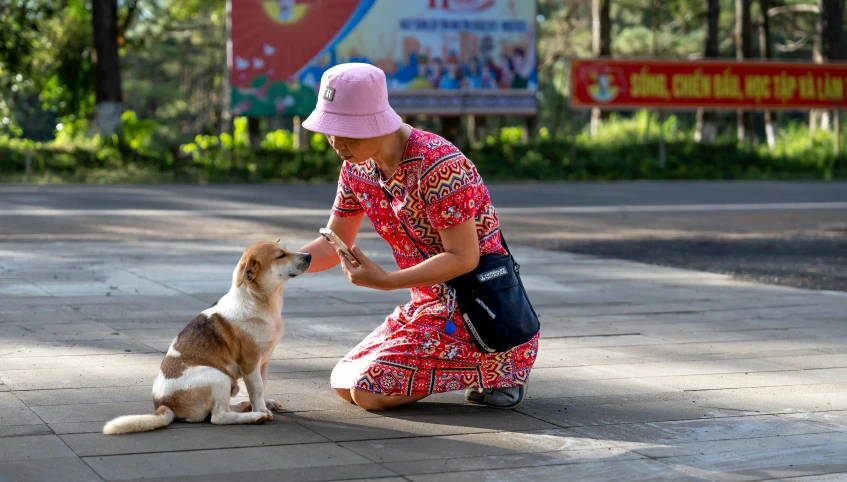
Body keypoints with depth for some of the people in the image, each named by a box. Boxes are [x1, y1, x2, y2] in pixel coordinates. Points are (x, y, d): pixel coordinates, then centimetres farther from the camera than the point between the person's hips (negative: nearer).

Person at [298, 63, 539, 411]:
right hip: (427, 305, 9)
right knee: (343, 384, 8)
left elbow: (463, 258, -24)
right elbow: (334, 244, 11)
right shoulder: (356, 168, 1)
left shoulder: (437, 164, -25)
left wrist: (384, 281, -27)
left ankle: (494, 368, -1)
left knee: (369, 391, -17)